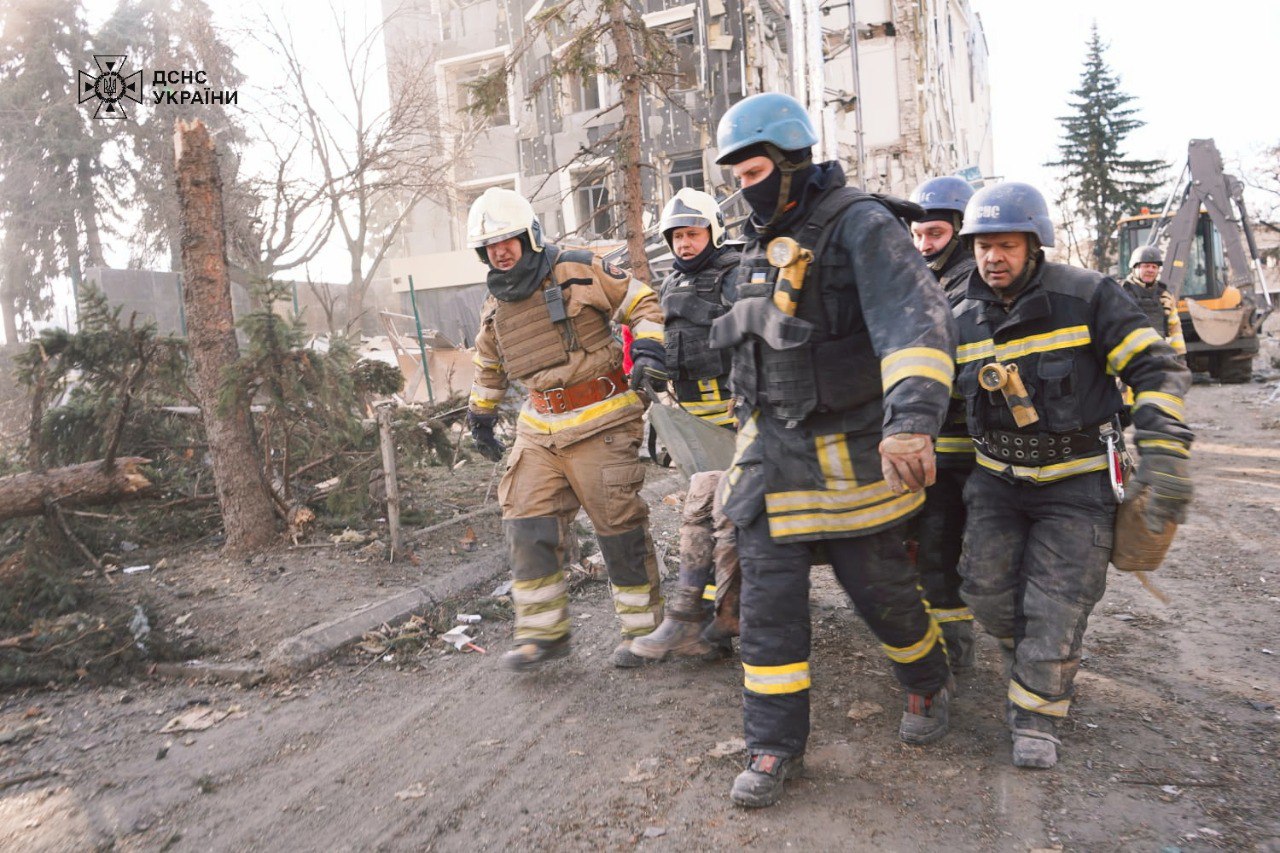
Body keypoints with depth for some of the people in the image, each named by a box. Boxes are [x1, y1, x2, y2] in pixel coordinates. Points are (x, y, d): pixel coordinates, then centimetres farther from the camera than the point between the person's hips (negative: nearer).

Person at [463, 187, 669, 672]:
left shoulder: (579, 271, -5)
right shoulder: (495, 305, 12)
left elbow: (642, 303, 0)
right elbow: (489, 366, 28)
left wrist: (648, 350, -15)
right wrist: (481, 415, 29)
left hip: (600, 423, -5)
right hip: (540, 428, 6)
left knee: (619, 526, -2)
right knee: (526, 523, -1)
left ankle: (642, 627, 15)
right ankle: (544, 632, 12)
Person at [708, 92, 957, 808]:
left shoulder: (861, 226, -14)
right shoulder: (764, 243, 11)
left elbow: (915, 318, -30)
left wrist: (912, 419, -45)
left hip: (850, 450, -6)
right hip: (772, 446, 6)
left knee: (880, 586, 10)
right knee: (769, 599, 4)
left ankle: (930, 683, 41)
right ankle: (776, 747, 17)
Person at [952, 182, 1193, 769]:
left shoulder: (1087, 297, -11)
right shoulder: (965, 320, 2)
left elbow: (1156, 369, -11)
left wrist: (1164, 452, -22)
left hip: (1076, 482, -4)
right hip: (997, 478, 4)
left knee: (1055, 607, -6)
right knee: (986, 588, 0)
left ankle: (1035, 718, 13)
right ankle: (1028, 669, 31)